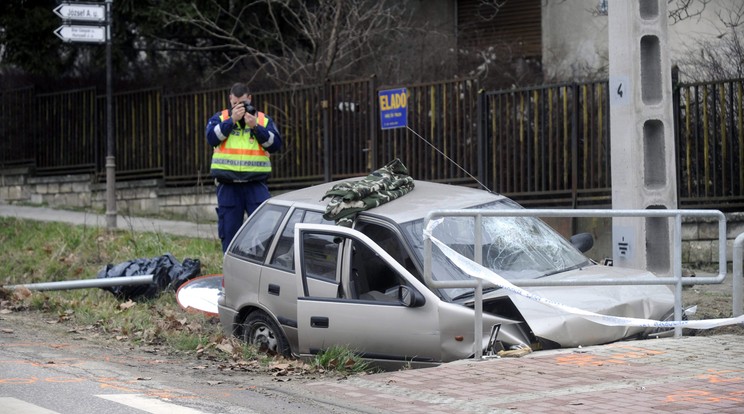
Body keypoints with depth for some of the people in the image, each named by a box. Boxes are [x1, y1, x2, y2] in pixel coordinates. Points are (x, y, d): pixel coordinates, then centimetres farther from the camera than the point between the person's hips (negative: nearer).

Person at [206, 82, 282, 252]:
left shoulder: (263, 119, 11)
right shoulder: (220, 118, 9)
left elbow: (275, 144, -2)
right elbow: (212, 138, -9)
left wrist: (255, 127, -12)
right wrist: (232, 120, -15)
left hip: (256, 183, 0)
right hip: (228, 185, 0)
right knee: (229, 231, 5)